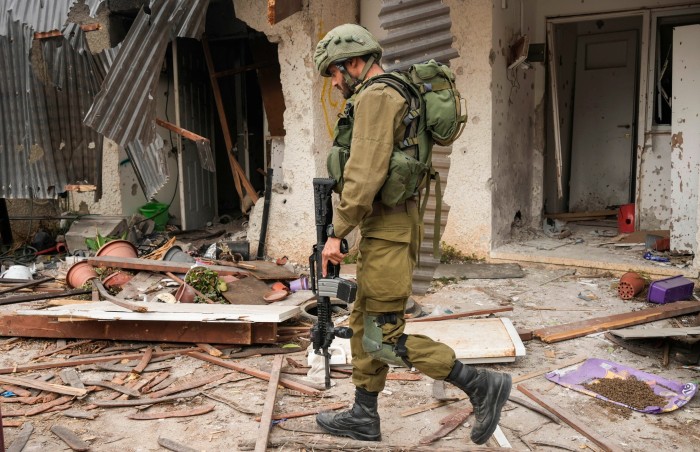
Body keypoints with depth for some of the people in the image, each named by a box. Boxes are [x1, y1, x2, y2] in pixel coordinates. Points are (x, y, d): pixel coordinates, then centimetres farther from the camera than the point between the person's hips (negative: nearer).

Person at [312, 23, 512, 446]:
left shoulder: (374, 96, -13)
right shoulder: (390, 98, 20)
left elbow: (365, 174, -22)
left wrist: (337, 232, -18)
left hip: (388, 231, -11)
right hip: (385, 229, 11)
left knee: (384, 339, -7)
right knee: (364, 325, 15)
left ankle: (481, 385, -1)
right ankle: (364, 416, 26)